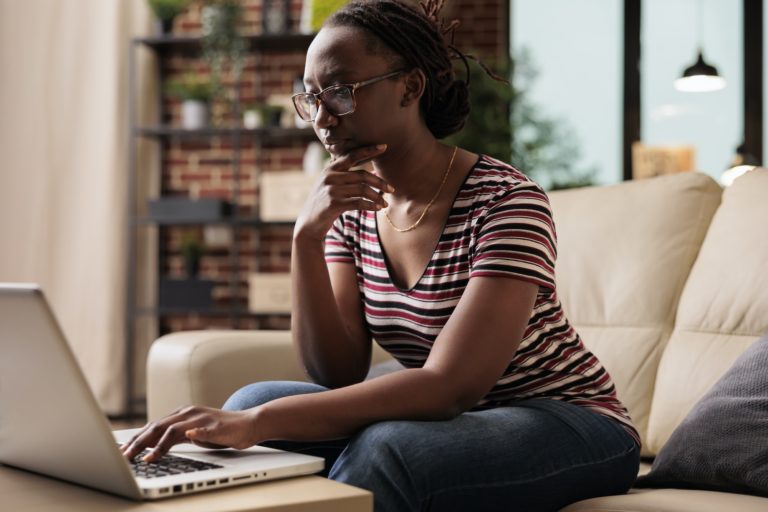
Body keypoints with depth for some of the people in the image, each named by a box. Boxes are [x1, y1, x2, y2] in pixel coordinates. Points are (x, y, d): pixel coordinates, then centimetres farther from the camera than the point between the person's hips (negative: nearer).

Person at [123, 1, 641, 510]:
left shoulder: (505, 201, -20)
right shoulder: (353, 207, -1)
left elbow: (448, 386, -29)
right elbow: (340, 376, -7)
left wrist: (256, 422, -35)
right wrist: (307, 239, -21)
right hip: (446, 419, 5)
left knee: (384, 450, -31)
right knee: (252, 403, -15)